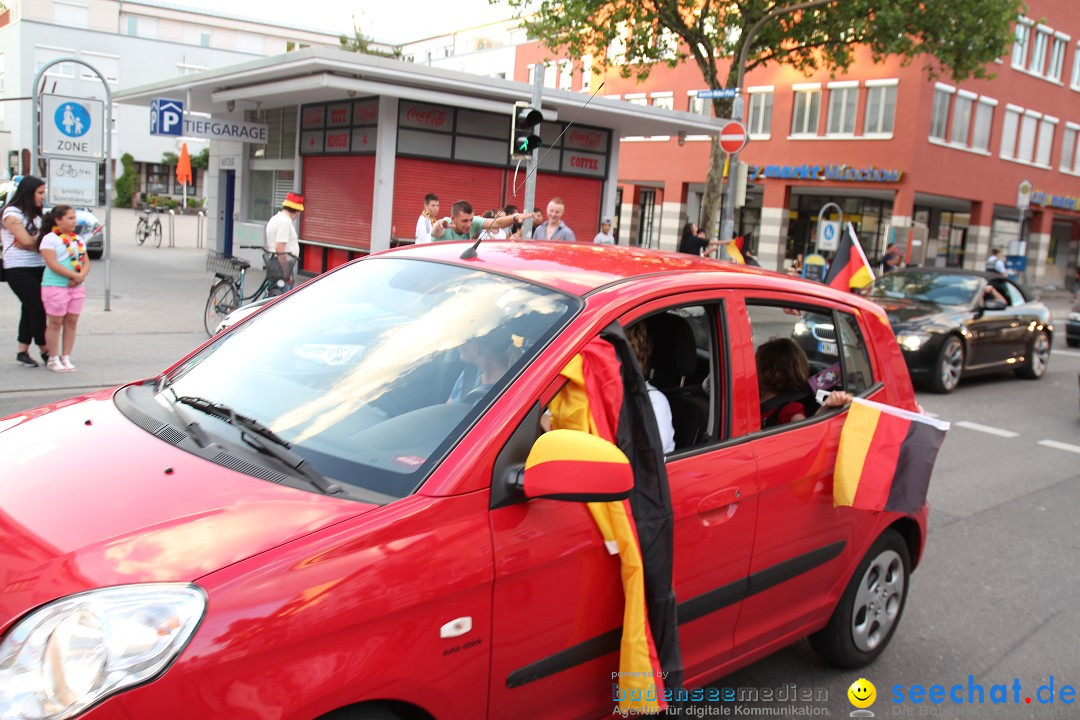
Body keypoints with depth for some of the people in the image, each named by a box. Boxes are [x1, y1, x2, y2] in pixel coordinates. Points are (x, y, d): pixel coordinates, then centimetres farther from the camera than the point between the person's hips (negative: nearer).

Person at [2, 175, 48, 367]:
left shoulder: (35, 214, 16)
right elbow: (27, 241, -17)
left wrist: (33, 241, -10)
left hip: (37, 267, 8)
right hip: (18, 270, -8)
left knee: (31, 309, 9)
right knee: (38, 308, -10)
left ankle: (22, 352, 15)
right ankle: (45, 350, 0)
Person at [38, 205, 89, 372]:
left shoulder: (78, 239, 15)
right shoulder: (50, 239, -7)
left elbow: (86, 262, 11)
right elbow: (53, 264, -16)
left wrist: (82, 275, -10)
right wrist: (75, 275, -18)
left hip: (77, 286, 6)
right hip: (56, 287, -6)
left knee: (71, 322, 7)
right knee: (56, 323, 0)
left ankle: (66, 357, 15)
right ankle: (53, 359, 9)